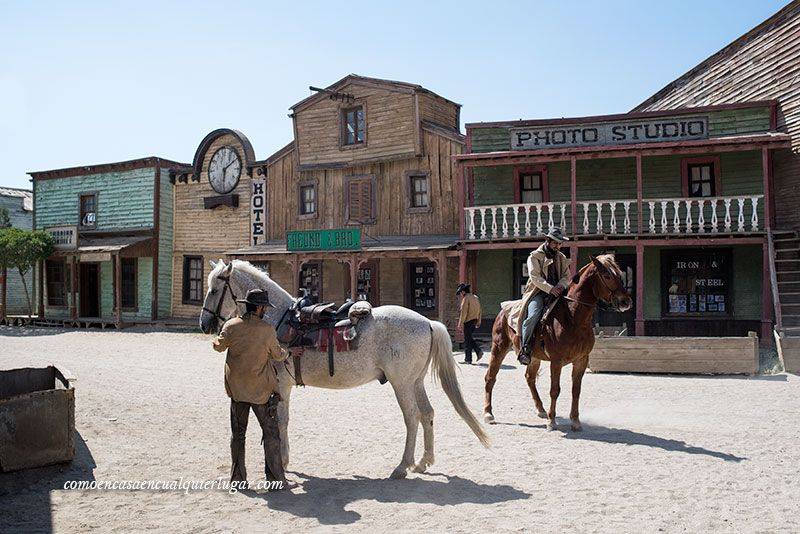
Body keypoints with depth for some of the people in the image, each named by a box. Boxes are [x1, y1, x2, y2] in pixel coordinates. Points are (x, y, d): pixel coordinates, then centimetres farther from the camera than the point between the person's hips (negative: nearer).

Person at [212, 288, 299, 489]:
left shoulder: (231, 326, -6)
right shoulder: (268, 330, -14)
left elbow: (218, 346, 11)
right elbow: (277, 355, 1)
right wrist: (287, 353, 23)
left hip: (236, 388, 4)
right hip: (262, 389, -3)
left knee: (237, 433, 15)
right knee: (271, 433, 5)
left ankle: (237, 477, 19)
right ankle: (275, 478, 5)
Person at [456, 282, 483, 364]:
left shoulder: (466, 298, -12)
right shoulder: (475, 297, 13)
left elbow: (464, 312, -17)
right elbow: (479, 310, 16)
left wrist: (460, 324, -16)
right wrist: (478, 322, 22)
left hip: (468, 321, -8)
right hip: (474, 320, 8)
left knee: (467, 340, -2)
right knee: (469, 338, 19)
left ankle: (468, 359, 2)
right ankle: (478, 351, 6)